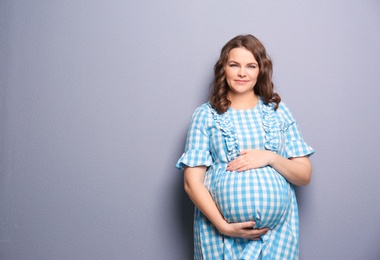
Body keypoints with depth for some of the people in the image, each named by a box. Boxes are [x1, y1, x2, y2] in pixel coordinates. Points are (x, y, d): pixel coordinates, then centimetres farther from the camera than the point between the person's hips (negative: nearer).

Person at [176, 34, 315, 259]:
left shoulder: (278, 110, 7)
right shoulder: (206, 115, 1)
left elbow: (305, 175, 6)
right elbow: (193, 182, -3)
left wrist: (270, 158, -11)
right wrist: (222, 225, -14)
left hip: (278, 228, 2)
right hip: (220, 227, -1)